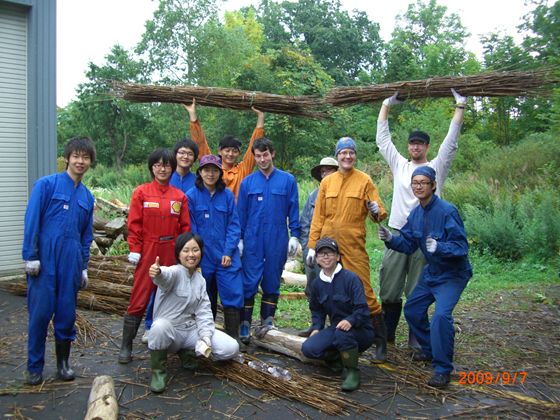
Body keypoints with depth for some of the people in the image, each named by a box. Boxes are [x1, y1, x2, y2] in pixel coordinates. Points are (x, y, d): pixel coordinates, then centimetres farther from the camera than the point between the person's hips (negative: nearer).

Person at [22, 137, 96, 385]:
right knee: (40, 313, 0)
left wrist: (84, 267, 14)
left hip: (71, 264, 4)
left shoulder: (87, 197, 12)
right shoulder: (46, 184, -2)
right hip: (44, 261, -4)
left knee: (67, 313, 8)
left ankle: (63, 363, 24)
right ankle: (34, 367, 15)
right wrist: (31, 257, -10)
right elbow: (31, 222, -6)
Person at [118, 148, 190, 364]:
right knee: (139, 300, -2)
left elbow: (185, 227, 8)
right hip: (148, 253, -2)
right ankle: (126, 346, 8)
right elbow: (134, 224, -2)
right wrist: (134, 249, -7)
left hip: (172, 254, 3)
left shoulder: (180, 196, 6)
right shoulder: (141, 192, 0)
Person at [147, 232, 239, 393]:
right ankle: (159, 370, -12)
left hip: (191, 330, 5)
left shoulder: (201, 280, 5)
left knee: (231, 348, -12)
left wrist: (206, 338, -15)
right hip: (169, 331, -5)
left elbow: (204, 312, 1)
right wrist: (158, 273, -67)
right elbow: (167, 275, -42)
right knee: (160, 325, -41)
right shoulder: (175, 272, -15)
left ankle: (186, 352, 11)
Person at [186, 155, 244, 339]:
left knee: (233, 295, -5)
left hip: (227, 257, 1)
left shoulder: (227, 195, 2)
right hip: (202, 257, 0)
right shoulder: (191, 196, -3)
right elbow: (190, 228, -1)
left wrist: (229, 252, -7)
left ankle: (233, 339, 3)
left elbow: (233, 225, 2)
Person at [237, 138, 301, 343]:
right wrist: (239, 239, 4)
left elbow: (293, 210, 3)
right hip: (252, 240, 0)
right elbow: (241, 213, 8)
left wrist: (294, 235, -3)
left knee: (272, 281, 8)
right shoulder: (247, 182, 6)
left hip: (277, 240, 0)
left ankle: (267, 318, 19)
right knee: (249, 282, 1)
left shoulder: (288, 180, 3)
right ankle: (245, 323, 8)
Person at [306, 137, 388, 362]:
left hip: (354, 246, -4)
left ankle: (380, 342, 4)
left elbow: (380, 212, 0)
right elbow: (318, 216, 10)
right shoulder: (327, 181, 10)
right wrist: (312, 245, 6)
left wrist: (376, 211, -24)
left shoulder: (364, 180, 1)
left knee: (365, 292, -7)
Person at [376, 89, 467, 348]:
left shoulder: (436, 167, 6)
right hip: (397, 234, 3)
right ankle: (386, 334, 18)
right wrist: (386, 105, 14)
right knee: (389, 288, 6)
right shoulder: (399, 164, 13)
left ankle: (416, 340, 15)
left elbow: (451, 141, -2)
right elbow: (383, 139, 14)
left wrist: (460, 107, -5)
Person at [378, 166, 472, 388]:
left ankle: (443, 369, -7)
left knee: (441, 314, -24)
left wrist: (439, 247, -43)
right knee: (412, 310, 13)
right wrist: (391, 239, -16)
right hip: (431, 271, 8)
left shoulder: (447, 211, -24)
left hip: (452, 274, -8)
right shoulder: (415, 214, -1)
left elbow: (461, 246, -26)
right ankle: (429, 349, 37)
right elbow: (408, 245, 2)